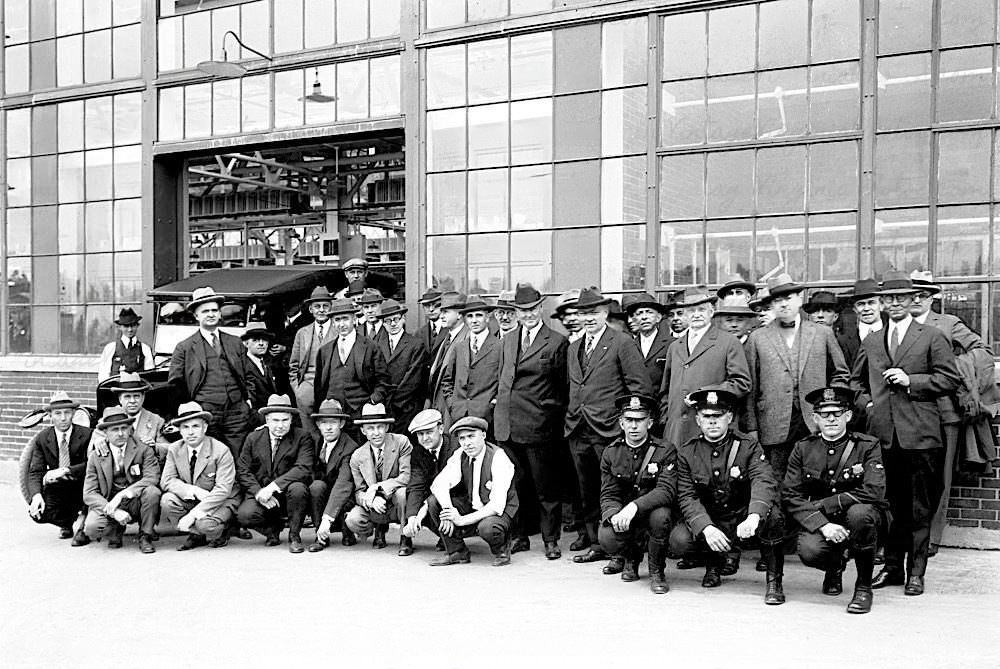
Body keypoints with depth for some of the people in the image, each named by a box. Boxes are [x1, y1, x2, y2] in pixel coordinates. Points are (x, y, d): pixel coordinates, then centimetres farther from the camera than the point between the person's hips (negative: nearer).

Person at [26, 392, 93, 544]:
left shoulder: (86, 435, -10)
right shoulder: (42, 439, -1)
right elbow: (35, 472, -6)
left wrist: (65, 471, -32)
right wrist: (36, 495, -26)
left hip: (82, 490, -2)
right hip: (56, 490, 3)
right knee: (36, 513, -24)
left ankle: (84, 525, -14)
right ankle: (67, 522, 11)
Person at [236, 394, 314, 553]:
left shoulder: (302, 438, -5)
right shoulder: (253, 438, 5)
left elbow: (304, 468, -19)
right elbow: (242, 470, 3)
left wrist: (273, 486, -27)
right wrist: (258, 492, -15)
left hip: (287, 493, -2)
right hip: (261, 493, 2)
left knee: (298, 489, -36)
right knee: (244, 515, -28)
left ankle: (294, 536, -10)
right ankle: (272, 528, 9)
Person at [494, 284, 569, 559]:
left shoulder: (557, 342, -3)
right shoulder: (507, 341, 15)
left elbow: (563, 386, -2)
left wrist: (555, 416, -5)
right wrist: (501, 404, 14)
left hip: (538, 425, -5)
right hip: (507, 424, 5)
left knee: (545, 487, 2)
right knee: (515, 484, 9)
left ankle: (551, 540, 11)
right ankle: (519, 536, 20)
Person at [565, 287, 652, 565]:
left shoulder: (622, 344, -4)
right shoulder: (573, 348, 17)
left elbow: (641, 387, -7)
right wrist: (571, 416, 13)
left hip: (608, 428, -6)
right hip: (577, 430, 6)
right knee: (587, 490, 12)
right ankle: (593, 536, 22)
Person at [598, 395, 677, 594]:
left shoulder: (665, 451, -9)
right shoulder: (610, 453, 2)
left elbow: (667, 490, -21)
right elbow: (608, 495, -2)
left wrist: (634, 507, -36)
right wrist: (614, 514, -26)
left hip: (651, 514, -2)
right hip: (621, 519, 2)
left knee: (660, 515, -38)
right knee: (607, 538, -30)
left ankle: (657, 572, -10)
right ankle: (631, 558, 10)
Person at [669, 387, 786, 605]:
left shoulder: (748, 446, -7)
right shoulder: (686, 453, -2)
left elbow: (764, 482, -23)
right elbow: (687, 497, -9)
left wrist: (753, 517, -44)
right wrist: (706, 528, -29)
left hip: (745, 520, -2)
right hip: (707, 521, 2)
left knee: (771, 514, -34)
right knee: (678, 540, -26)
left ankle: (774, 580, -13)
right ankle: (714, 562, 10)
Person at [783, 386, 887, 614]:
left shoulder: (868, 446, -7)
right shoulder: (803, 449, 1)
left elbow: (873, 492, -20)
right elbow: (791, 497, -5)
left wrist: (822, 504, -20)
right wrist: (822, 524, -22)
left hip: (856, 518, -1)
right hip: (818, 521, 2)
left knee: (859, 512, -37)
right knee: (809, 552, -30)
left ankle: (864, 587, -15)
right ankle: (834, 566, 12)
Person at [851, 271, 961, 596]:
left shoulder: (932, 337, 4)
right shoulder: (871, 343, 16)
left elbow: (950, 379, -1)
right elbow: (856, 381, 26)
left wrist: (910, 380, -10)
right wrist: (866, 402, 8)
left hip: (920, 434, -3)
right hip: (883, 433, 3)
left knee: (920, 509, 2)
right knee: (889, 505, 9)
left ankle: (916, 573, 9)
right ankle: (892, 568, 18)